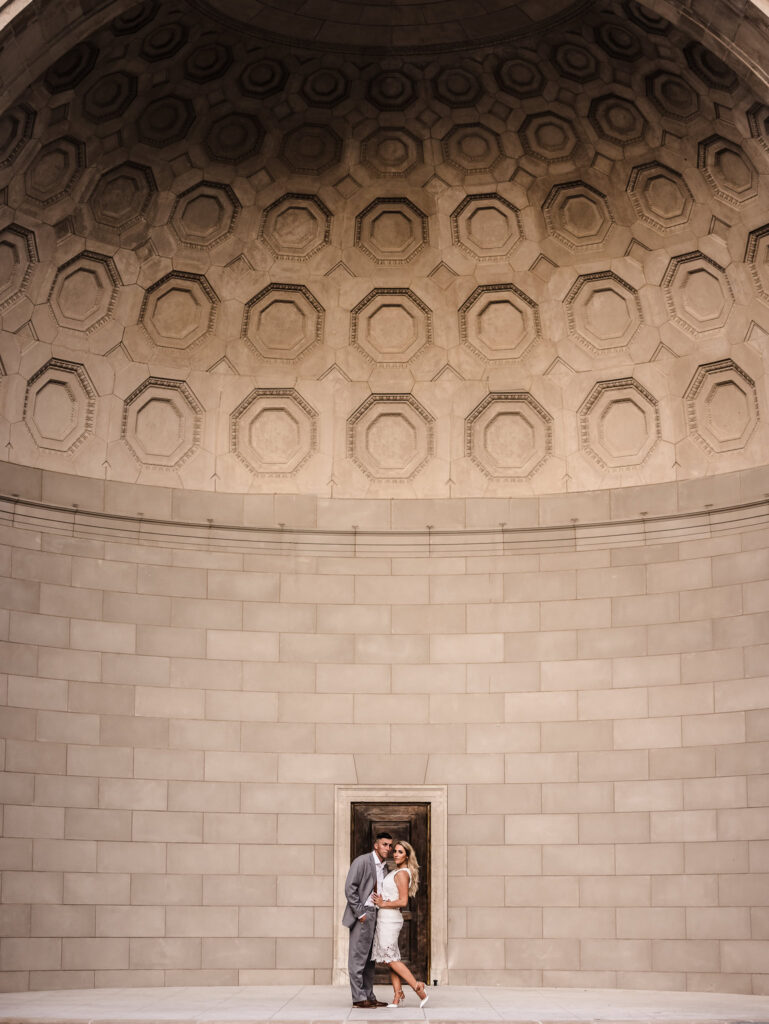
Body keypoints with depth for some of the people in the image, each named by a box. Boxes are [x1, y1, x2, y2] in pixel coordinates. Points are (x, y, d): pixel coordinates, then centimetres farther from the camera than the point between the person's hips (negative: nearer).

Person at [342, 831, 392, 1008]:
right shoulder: (362, 861, -8)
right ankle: (358, 997, -3)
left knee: (370, 959, 10)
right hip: (362, 915, -8)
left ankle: (369, 996, 15)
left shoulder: (384, 868, 16)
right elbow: (350, 888, -14)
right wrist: (360, 913, -16)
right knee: (358, 957, -5)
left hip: (376, 914, 8)